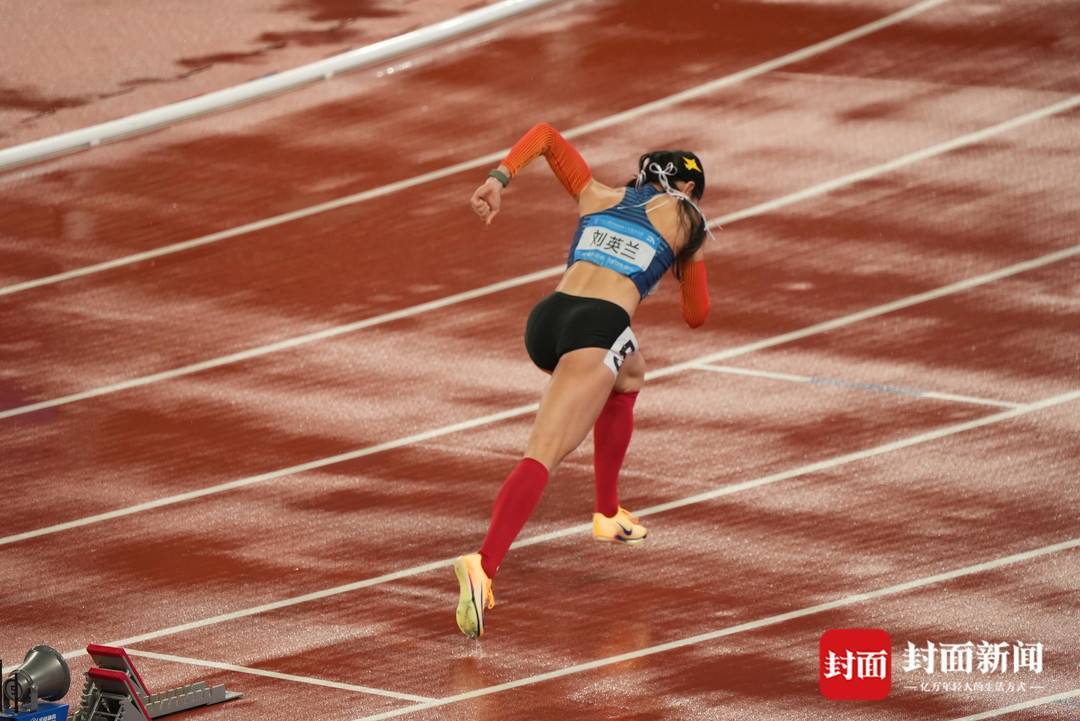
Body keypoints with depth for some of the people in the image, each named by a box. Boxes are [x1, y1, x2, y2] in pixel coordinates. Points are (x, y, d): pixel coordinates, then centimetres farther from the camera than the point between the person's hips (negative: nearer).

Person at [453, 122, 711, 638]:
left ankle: (608, 514, 36)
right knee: (544, 455, -15)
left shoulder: (598, 196, 28)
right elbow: (696, 315, 27)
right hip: (598, 326, -6)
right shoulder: (684, 219, 20)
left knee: (629, 373, 35)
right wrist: (694, 252, 42)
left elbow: (545, 134, 24)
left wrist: (499, 179, 12)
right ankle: (483, 565, -36)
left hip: (546, 319, 6)